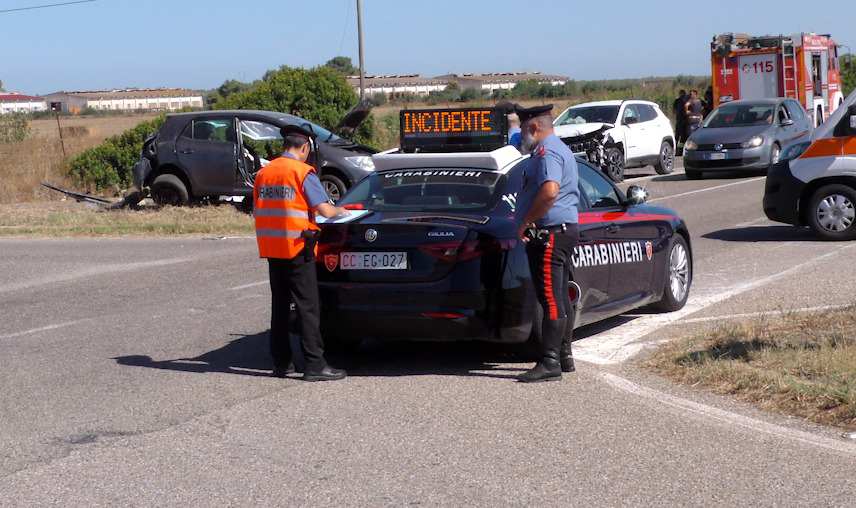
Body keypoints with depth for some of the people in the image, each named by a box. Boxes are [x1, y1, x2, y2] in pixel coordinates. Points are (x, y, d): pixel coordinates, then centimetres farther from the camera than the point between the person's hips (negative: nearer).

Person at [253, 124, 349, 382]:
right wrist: (340, 211, 7)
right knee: (308, 307, -4)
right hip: (297, 248, -6)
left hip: (271, 248, 6)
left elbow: (258, 211, 15)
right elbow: (324, 210, -13)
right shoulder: (303, 172, -9)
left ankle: (281, 362, 15)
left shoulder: (263, 173, 11)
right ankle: (315, 365, -6)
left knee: (279, 305, 12)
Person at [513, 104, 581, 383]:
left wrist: (526, 222, -21)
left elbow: (549, 192, -30)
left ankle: (550, 363, -14)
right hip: (564, 229, 11)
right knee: (560, 299, 16)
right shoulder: (558, 148, 22)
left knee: (551, 299, -12)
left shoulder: (546, 151, -14)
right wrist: (530, 222, 23)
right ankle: (564, 356, 23)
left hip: (550, 234, -11)